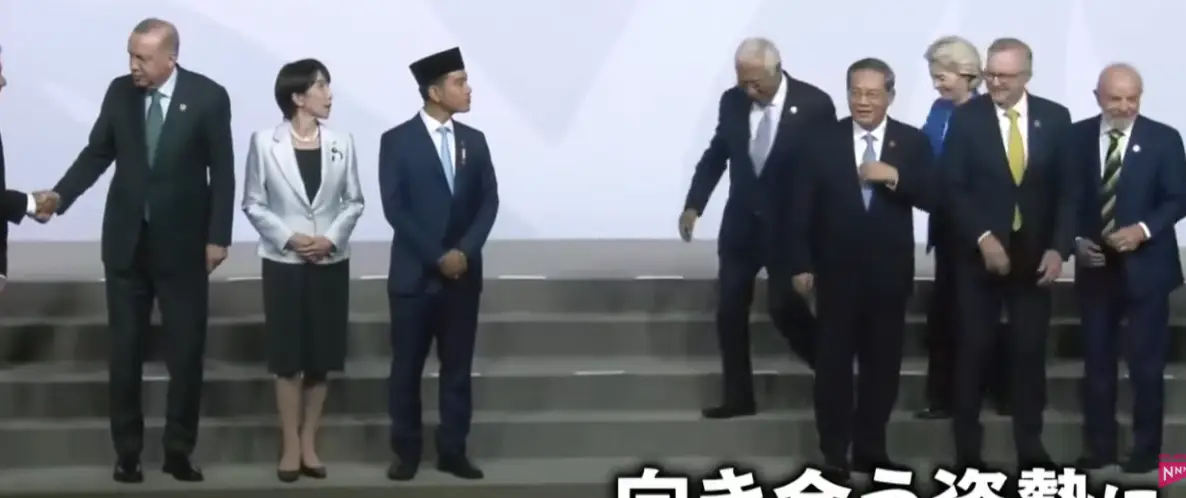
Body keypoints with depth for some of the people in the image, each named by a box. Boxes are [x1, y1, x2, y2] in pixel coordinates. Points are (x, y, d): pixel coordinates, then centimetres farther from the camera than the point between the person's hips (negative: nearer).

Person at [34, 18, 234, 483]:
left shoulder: (208, 97, -9)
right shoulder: (119, 91, -2)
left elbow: (222, 171, -7)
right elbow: (97, 152, 6)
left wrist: (218, 237, -9)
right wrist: (60, 195, -7)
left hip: (182, 242, -2)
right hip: (126, 240, 2)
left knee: (185, 352, 4)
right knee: (124, 352, 6)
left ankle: (178, 451, 15)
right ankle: (127, 451, 16)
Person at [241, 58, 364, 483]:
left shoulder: (341, 142, 0)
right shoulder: (265, 142, -5)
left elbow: (354, 201, 4)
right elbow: (253, 203, -2)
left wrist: (331, 238, -11)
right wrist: (288, 238, -14)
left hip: (331, 262, 2)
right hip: (284, 262, -2)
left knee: (321, 357, 6)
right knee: (288, 358, 2)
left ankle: (309, 443, 18)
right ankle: (290, 446, 11)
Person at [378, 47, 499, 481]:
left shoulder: (474, 140, 9)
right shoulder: (397, 141, -4)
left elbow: (489, 201, 4)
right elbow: (395, 208, -10)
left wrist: (465, 251, -11)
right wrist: (436, 257, -14)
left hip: (463, 273, 3)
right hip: (415, 273, -3)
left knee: (458, 366, 6)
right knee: (407, 366, 2)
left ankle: (453, 450, 13)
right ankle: (406, 451, 12)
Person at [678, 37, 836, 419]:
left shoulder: (814, 105, -14)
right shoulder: (732, 101, -3)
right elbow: (716, 155, 8)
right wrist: (693, 205, 0)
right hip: (740, 223, 4)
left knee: (785, 308, -5)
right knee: (729, 312, 5)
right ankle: (738, 398, 16)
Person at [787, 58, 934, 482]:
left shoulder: (913, 143, 1)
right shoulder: (823, 141, 0)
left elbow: (932, 198, -7)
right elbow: (802, 207, -1)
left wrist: (894, 176, -21)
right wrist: (801, 264, -6)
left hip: (889, 272, 1)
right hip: (837, 271, -1)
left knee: (882, 364, 8)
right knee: (833, 364, 4)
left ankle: (870, 448, 20)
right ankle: (834, 453, 11)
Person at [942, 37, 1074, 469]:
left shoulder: (1055, 117, 2)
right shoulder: (966, 117, -3)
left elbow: (1066, 189, 3)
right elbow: (953, 188, -6)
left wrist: (1059, 247, -8)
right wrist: (982, 238, -16)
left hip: (1035, 254, 1)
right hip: (980, 253, -1)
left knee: (1031, 351, 5)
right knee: (973, 350, 3)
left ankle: (1030, 445, 16)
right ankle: (968, 447, 13)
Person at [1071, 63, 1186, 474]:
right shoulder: (1077, 136, 2)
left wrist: (1144, 229, -21)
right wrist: (1076, 239, -8)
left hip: (1145, 267, -2)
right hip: (1095, 267, 3)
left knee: (1147, 363, 4)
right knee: (1097, 362, 9)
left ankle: (1146, 450, 15)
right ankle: (1098, 447, 19)